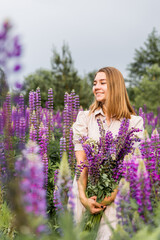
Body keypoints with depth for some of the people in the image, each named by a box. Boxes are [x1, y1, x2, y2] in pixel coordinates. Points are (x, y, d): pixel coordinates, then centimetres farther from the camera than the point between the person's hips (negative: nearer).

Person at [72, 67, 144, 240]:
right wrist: (83, 196, -17)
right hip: (85, 191, 1)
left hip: (116, 195, -1)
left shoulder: (134, 122, 1)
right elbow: (81, 161, -4)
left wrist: (110, 197, -17)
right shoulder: (84, 118, 5)